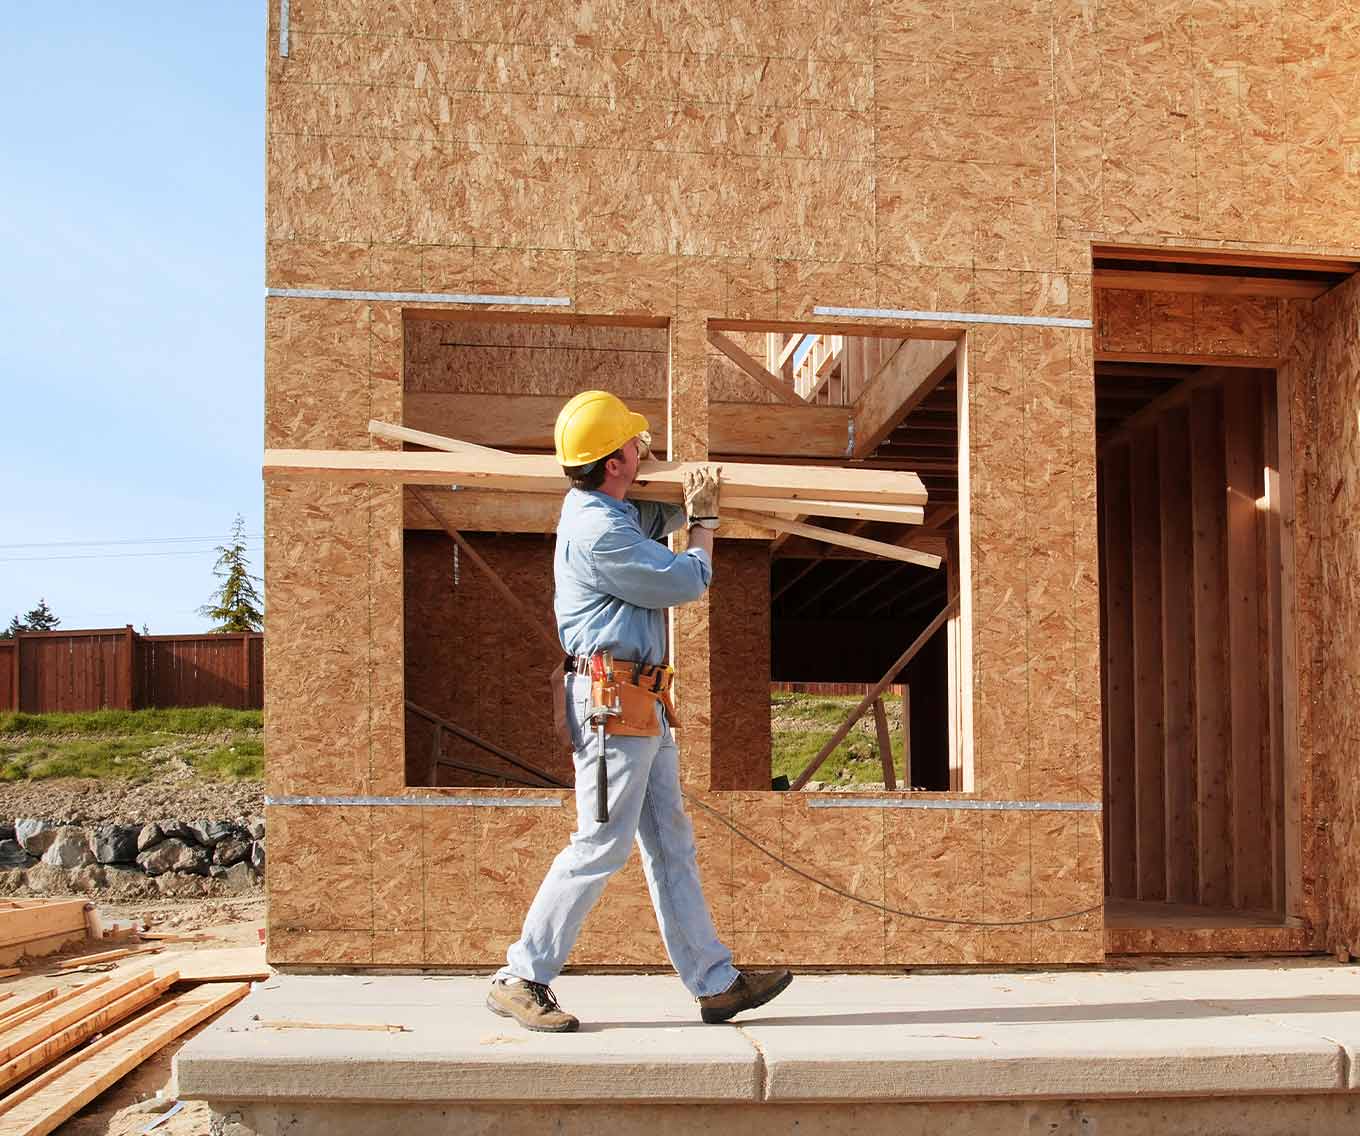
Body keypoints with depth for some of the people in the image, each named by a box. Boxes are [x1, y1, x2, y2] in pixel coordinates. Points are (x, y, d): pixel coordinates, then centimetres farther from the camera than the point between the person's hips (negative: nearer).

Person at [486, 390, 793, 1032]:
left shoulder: (614, 513, 14)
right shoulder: (597, 531, -18)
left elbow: (660, 519, 38)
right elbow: (686, 582, -11)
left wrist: (690, 504, 19)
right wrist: (704, 521, 6)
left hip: (643, 706, 11)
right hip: (612, 699, -11)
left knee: (670, 844, 10)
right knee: (601, 846, -7)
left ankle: (714, 982, 16)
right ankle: (520, 980, 2)